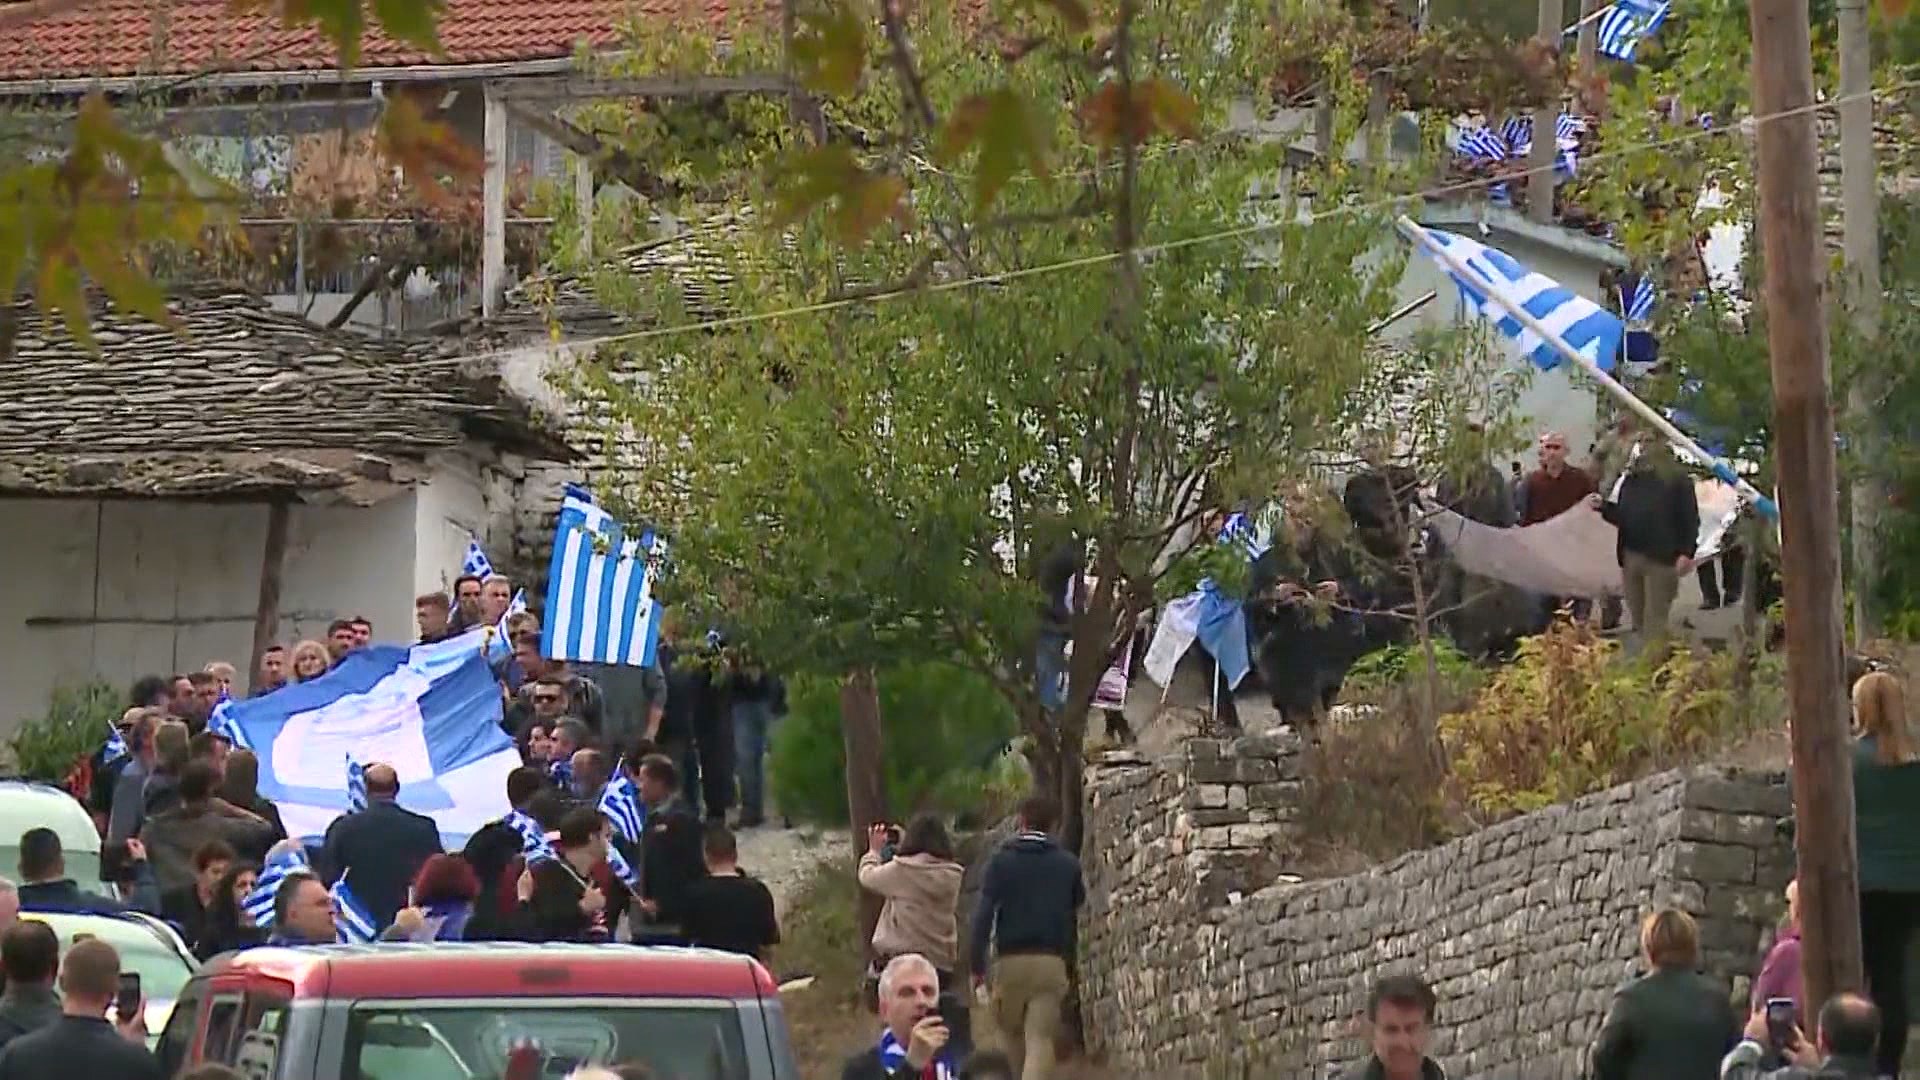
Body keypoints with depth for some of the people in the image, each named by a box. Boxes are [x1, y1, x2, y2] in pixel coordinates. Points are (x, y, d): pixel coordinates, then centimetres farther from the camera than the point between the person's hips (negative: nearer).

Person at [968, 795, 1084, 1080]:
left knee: (1010, 1033, 18)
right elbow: (1078, 901, 22)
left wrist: (977, 965, -4)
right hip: (1051, 962, 1)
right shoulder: (1067, 864, 5)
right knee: (1041, 1039, -6)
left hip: (1011, 960, -1)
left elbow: (983, 915, -7)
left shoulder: (1001, 861, 0)